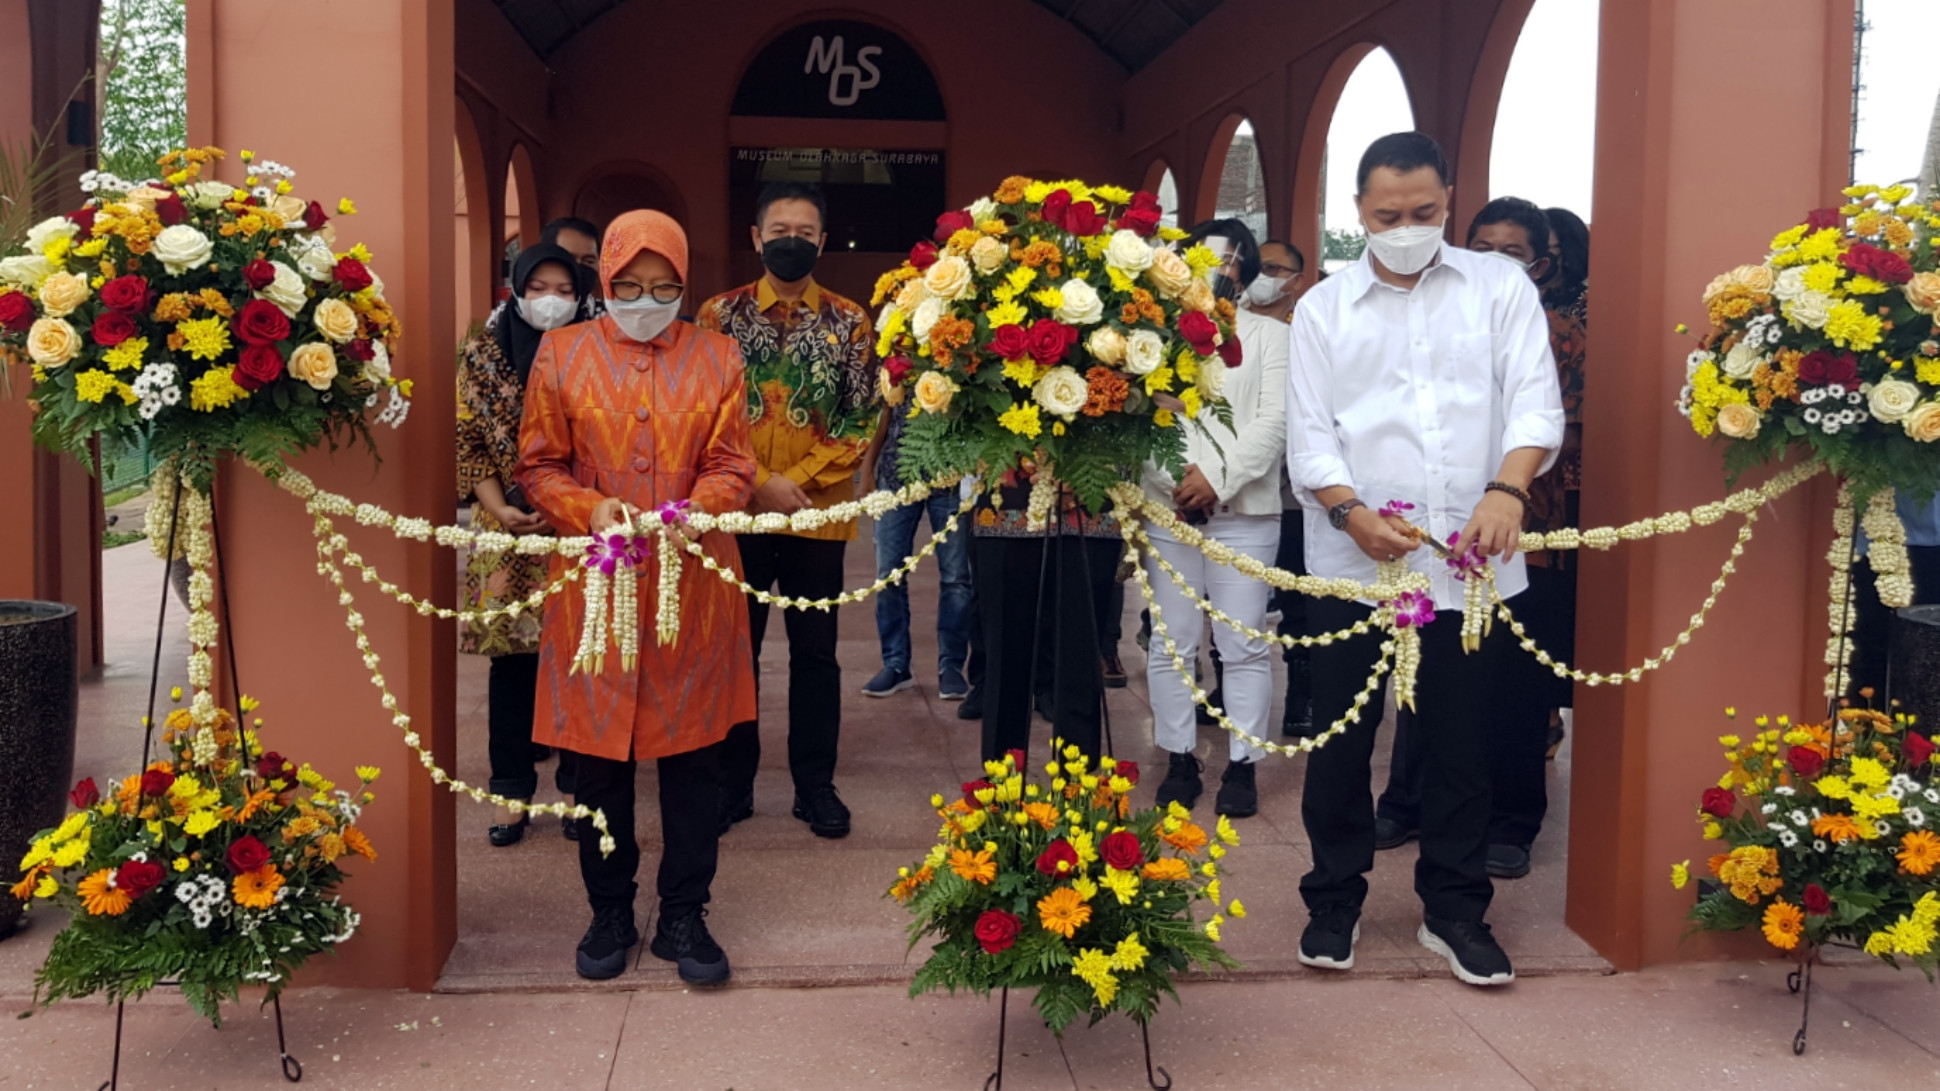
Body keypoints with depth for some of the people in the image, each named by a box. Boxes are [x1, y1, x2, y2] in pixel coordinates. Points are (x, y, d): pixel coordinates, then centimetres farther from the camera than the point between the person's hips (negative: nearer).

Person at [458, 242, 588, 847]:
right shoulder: (484, 354, 6)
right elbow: (468, 440, 5)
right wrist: (500, 507, -8)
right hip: (509, 529, 1)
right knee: (511, 660, 5)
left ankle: (577, 785, 17)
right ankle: (513, 792, 16)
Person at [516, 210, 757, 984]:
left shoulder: (717, 357, 6)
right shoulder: (561, 354, 5)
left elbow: (732, 468, 3)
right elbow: (538, 467, 4)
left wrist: (691, 512, -17)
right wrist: (592, 512, -15)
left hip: (694, 589, 1)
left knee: (694, 753, 5)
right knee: (599, 753, 7)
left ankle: (683, 915, 18)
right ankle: (610, 913, 23)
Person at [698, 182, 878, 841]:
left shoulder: (848, 322, 3)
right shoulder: (720, 314, 2)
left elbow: (861, 418, -1)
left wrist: (796, 480, -12)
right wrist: (758, 484, -13)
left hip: (818, 513, 0)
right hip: (737, 510, 0)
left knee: (815, 652, 8)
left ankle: (815, 785, 19)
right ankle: (733, 782, 20)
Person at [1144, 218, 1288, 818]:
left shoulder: (1271, 336, 11)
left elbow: (1274, 421, -1)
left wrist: (1218, 476, -13)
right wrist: (1172, 481, -13)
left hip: (1244, 511, -1)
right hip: (1169, 506, 1)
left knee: (1243, 646, 0)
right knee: (1172, 644, 4)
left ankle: (1241, 766, 7)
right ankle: (1180, 761, 14)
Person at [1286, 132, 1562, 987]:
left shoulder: (1500, 288, 8)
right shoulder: (1324, 307, 9)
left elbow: (1535, 401, -2)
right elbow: (1309, 434, 3)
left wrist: (1507, 488, -21)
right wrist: (1351, 512, -16)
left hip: (1472, 559, 0)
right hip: (1354, 557, 0)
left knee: (1461, 740, 8)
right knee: (1341, 736, 6)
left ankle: (1454, 910, 23)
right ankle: (1335, 900, 23)